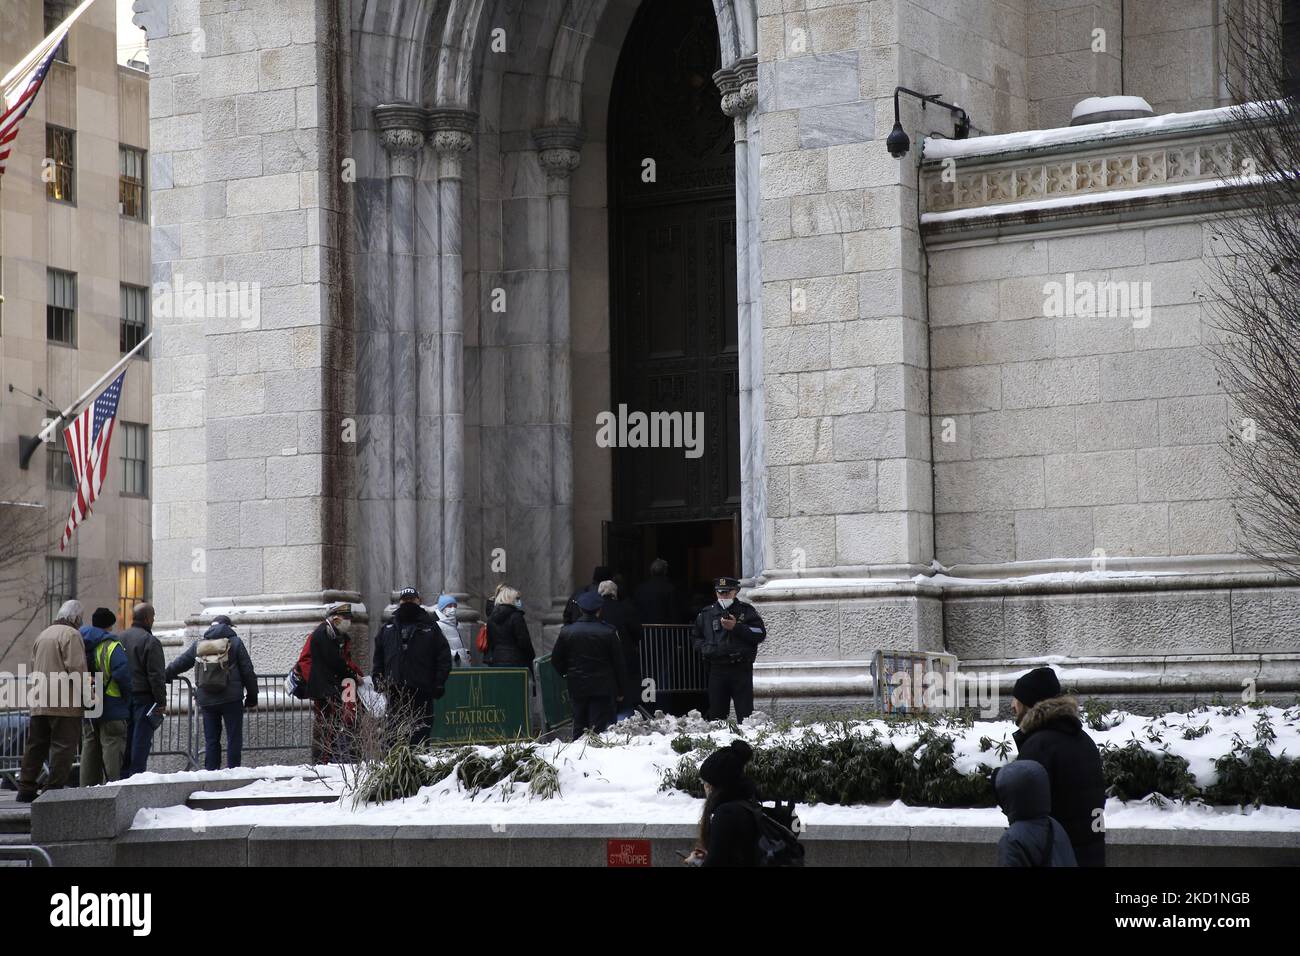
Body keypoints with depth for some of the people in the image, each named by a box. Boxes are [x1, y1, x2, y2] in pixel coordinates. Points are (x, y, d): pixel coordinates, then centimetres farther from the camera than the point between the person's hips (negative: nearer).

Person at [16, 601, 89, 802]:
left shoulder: (42, 635, 18)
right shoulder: (71, 635, -9)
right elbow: (76, 668, -15)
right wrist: (86, 696, -10)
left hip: (40, 703, 8)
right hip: (65, 703, -8)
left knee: (35, 746, 12)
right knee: (63, 746, -4)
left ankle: (26, 788, 13)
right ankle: (55, 789, -7)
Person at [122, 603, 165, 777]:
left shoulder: (120, 638, 10)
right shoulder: (150, 641, -12)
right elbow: (156, 676, -15)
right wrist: (161, 701, -10)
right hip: (143, 698, -7)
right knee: (141, 742, -4)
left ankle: (123, 777, 14)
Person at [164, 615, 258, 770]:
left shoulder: (198, 644, 8)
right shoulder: (235, 642, 0)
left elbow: (178, 664, 18)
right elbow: (248, 672, 0)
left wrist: (165, 676, 35)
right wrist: (252, 697, 7)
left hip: (206, 700, 3)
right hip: (231, 699, -3)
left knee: (211, 740, 9)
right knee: (234, 739, 1)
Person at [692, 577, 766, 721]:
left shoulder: (746, 611, 5)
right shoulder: (706, 614, 13)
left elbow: (760, 634, -5)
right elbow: (696, 638, 24)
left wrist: (736, 627, -13)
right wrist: (704, 648, 2)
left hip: (741, 670, -3)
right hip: (717, 670, 3)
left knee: (745, 712, -4)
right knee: (716, 713, 3)